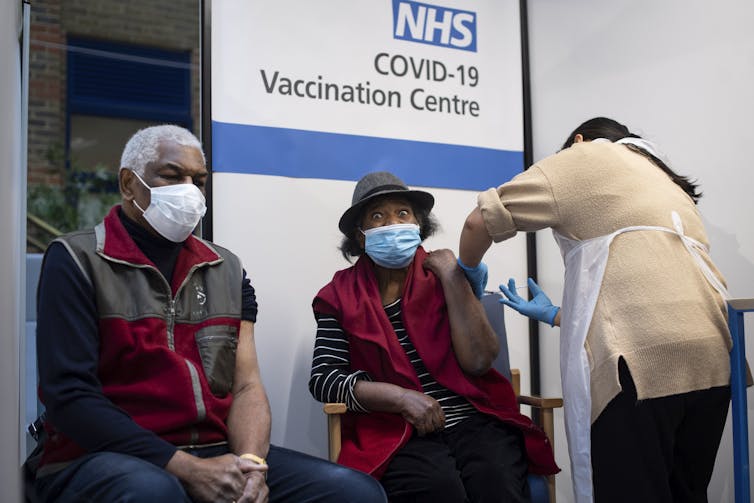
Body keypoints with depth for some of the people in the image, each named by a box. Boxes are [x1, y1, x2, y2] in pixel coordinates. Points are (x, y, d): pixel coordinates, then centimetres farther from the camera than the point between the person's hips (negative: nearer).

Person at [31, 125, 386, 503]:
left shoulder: (228, 270, 13)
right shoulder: (77, 260, -2)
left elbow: (246, 386, 6)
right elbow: (69, 394, -12)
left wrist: (250, 463, -16)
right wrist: (186, 468, -19)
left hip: (216, 455, 5)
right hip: (104, 458, -4)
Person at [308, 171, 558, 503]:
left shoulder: (442, 275, 9)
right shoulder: (341, 295, 6)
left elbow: (478, 361, -3)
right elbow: (323, 378, -3)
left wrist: (452, 276, -5)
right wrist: (401, 397, -14)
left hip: (474, 418, 2)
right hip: (397, 433, -1)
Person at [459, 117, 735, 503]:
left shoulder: (585, 157, 12)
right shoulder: (669, 185, 32)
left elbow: (481, 221, 5)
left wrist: (468, 271, 25)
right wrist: (554, 315, 40)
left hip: (640, 360, -8)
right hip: (710, 359, 8)